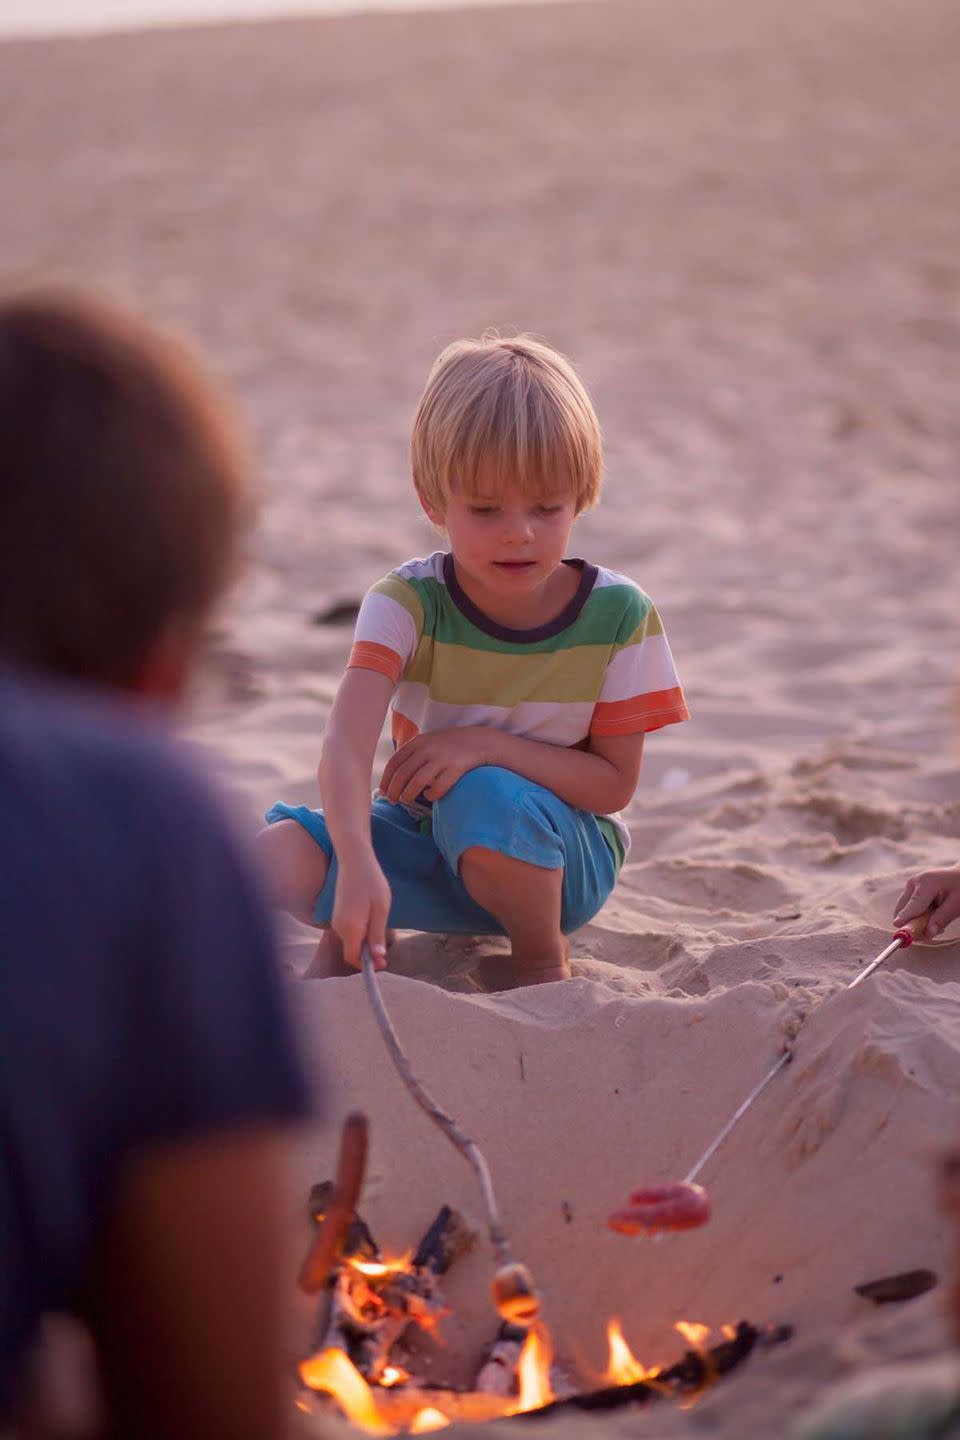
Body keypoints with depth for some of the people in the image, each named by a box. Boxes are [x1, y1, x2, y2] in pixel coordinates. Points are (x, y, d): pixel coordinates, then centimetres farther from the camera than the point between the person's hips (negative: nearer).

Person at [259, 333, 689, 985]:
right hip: (424, 837, 1)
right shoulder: (408, 603, -16)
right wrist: (358, 865, -50)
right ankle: (351, 935, 9)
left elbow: (616, 784, -11)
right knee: (279, 857, -27)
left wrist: (490, 746, -26)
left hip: (562, 857, -1)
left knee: (486, 798, -36)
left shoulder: (618, 614, -14)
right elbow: (347, 742, -31)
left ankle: (545, 959, -7)